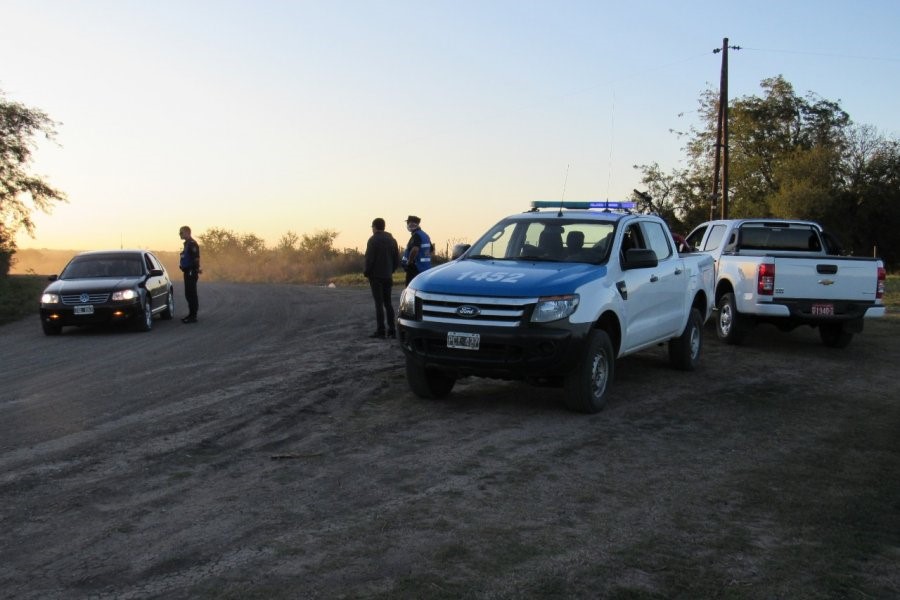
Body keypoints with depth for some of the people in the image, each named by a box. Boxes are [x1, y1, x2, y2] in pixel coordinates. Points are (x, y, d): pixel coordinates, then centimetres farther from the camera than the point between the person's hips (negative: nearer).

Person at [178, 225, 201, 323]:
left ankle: (193, 316, -6)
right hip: (187, 272, 10)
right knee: (188, 294, 14)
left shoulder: (192, 244, -14)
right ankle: (191, 314, 21)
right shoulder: (187, 243, 17)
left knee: (192, 294, -8)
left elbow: (196, 259, -21)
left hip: (191, 272, -10)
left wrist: (195, 270, -23)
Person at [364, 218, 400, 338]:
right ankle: (392, 330, 9)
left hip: (376, 276, -6)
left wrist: (366, 273, -3)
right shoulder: (392, 240, 10)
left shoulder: (373, 240, -10)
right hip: (388, 276, 6)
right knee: (388, 303, 11)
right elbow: (397, 260, 10)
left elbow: (369, 259, -16)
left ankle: (380, 330, -6)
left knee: (379, 303, -5)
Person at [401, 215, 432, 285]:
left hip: (415, 268, -10)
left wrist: (409, 262, -20)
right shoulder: (425, 235, 15)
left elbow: (415, 249, -31)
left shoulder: (416, 235, -15)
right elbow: (430, 249, 24)